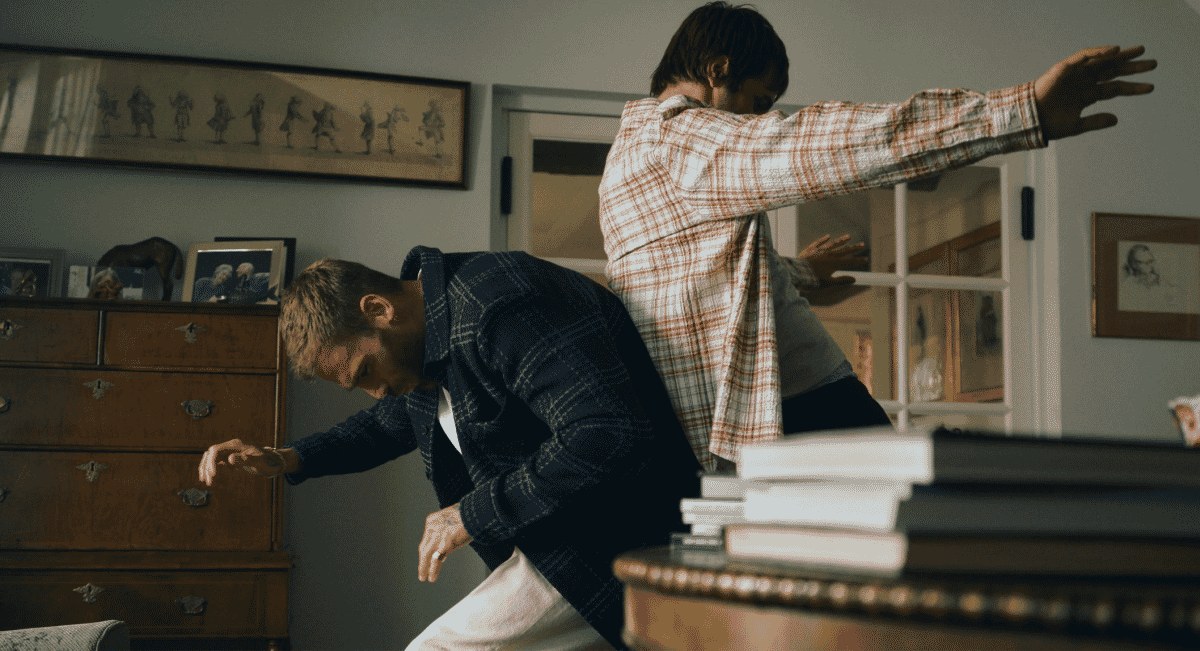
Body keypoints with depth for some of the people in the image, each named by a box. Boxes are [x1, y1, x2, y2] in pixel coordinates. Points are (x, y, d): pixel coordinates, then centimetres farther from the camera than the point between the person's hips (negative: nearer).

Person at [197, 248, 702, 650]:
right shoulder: (425, 337, 10)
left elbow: (612, 438, -32)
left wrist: (475, 513, -22)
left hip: (608, 542, -10)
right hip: (548, 540, 10)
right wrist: (287, 461, 17)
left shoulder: (502, 309, -23)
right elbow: (391, 423, 32)